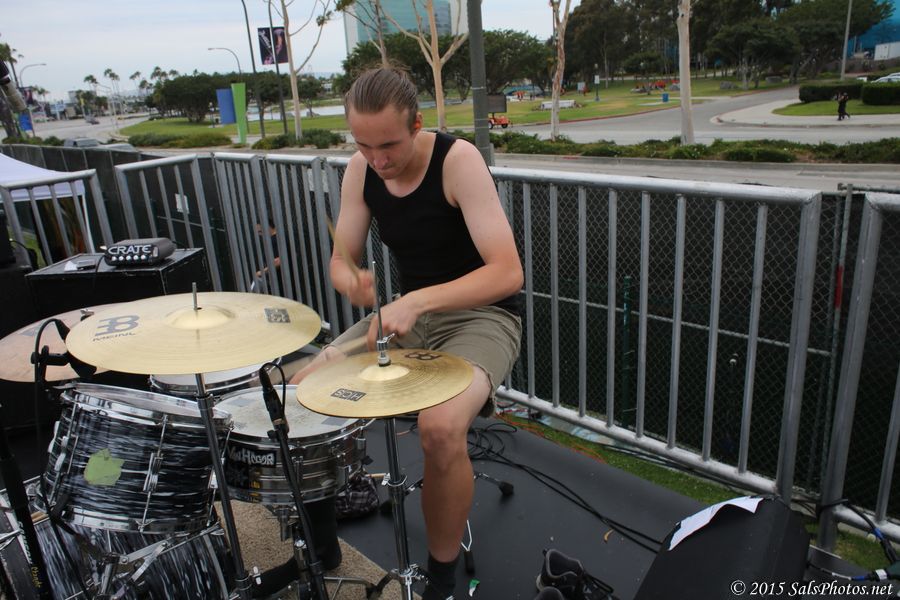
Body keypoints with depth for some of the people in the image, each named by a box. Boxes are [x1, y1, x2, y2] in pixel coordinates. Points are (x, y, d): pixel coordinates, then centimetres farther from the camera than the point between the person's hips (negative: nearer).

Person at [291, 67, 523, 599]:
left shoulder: (458, 160, -22)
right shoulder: (361, 171, -3)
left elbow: (508, 273, -29)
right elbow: (342, 260, 1)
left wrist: (418, 299, -39)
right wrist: (352, 282, -23)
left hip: (482, 316, -6)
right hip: (409, 314, 6)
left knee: (440, 426, -33)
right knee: (305, 387, -5)